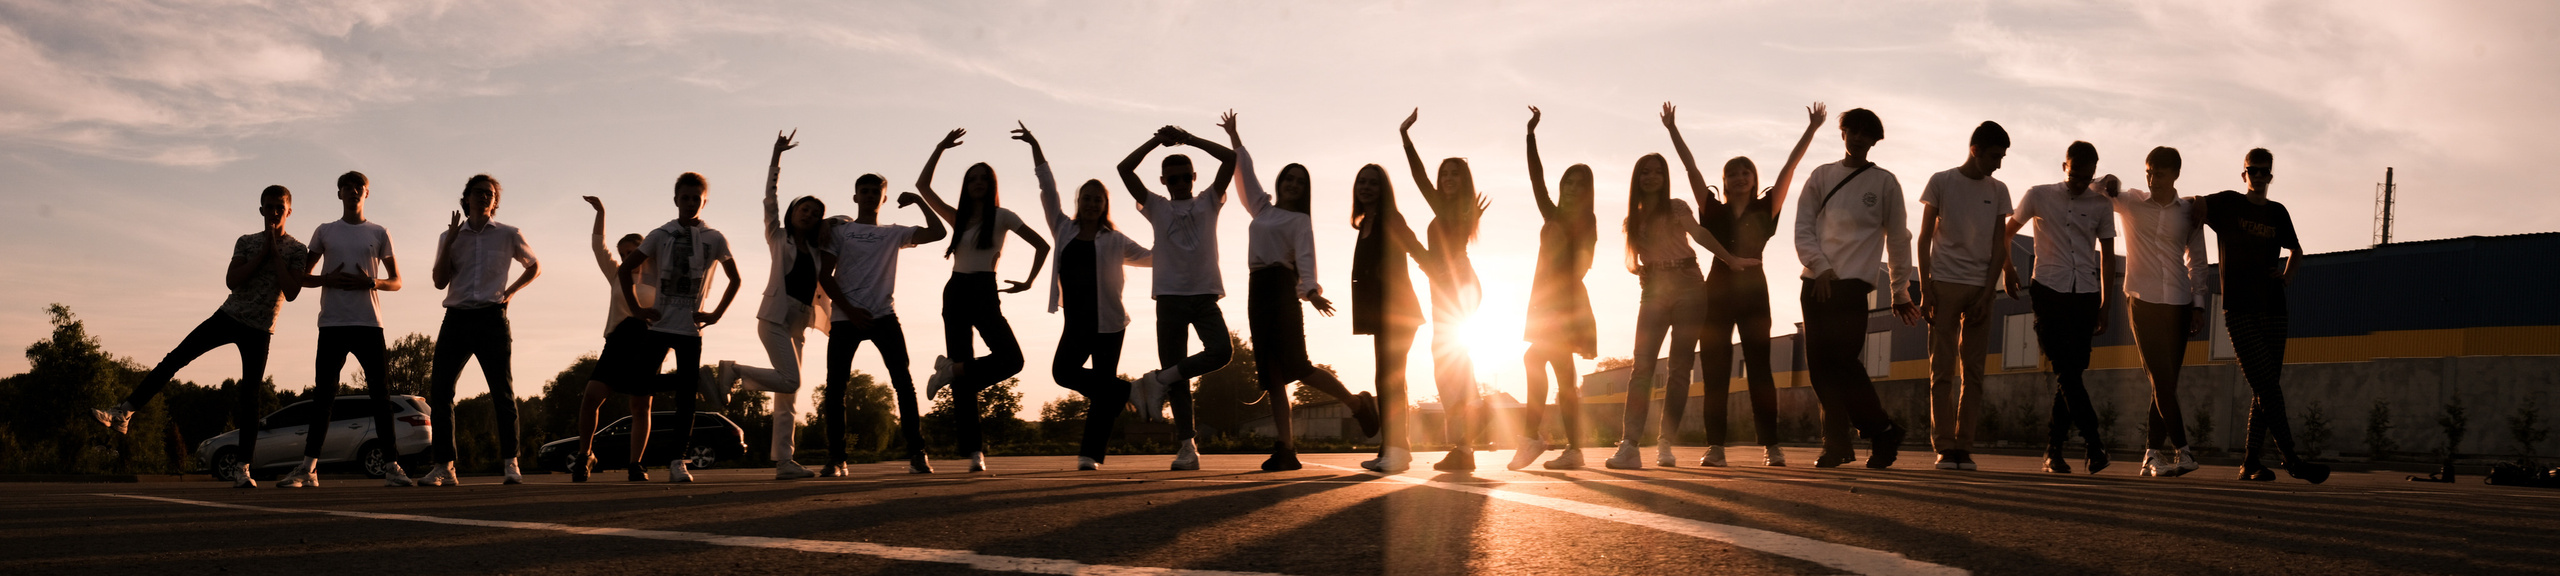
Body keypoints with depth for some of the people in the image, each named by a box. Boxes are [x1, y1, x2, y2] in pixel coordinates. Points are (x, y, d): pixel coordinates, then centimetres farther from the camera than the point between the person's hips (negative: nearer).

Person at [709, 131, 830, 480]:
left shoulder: (816, 253, 20)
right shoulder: (778, 238, 9)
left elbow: (822, 290, 22)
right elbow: (771, 198, 2)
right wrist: (776, 156, -3)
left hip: (798, 325, 6)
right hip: (775, 316, -6)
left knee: (787, 396, 0)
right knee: (789, 382, -22)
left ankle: (783, 462, -4)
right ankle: (732, 372, -2)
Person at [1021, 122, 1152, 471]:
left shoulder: (1114, 241, 4)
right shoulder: (1065, 230, 9)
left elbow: (1152, 258, 14)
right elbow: (1048, 189, 9)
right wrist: (1035, 148, 7)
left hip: (1108, 323, -3)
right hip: (1076, 322, 3)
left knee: (1102, 388, -5)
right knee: (1063, 371, -13)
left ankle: (1092, 453, -3)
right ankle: (1125, 392, 8)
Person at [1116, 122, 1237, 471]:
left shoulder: (1208, 203, 12)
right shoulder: (1156, 208, 12)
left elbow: (1230, 158, 2)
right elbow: (1125, 169, 2)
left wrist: (1189, 139, 3)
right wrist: (1157, 141, 1)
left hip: (1205, 295, 0)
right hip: (1170, 297, 0)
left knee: (1221, 351, -23)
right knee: (1176, 372, -4)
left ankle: (1157, 382, -9)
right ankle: (1186, 445, -3)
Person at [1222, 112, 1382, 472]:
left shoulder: (1300, 221, 3)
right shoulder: (1263, 210, 21)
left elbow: (1305, 258, -12)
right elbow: (1245, 172, 32)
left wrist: (1312, 291, -29)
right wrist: (1234, 137, 36)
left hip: (1283, 288, -7)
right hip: (1258, 291, 7)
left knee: (1296, 366, -15)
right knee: (1271, 374, -2)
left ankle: (1358, 404, 3)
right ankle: (1286, 449, -6)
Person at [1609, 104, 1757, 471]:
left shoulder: (1676, 208, 7)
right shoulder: (1633, 220, 16)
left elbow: (1700, 235, -7)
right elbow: (1633, 263, 15)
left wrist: (1731, 260, -20)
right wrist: (1640, 270, -8)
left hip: (1688, 286, -2)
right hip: (1654, 291, 2)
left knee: (1680, 367, -4)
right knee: (1642, 365, -12)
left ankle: (1666, 444, -2)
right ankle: (1630, 445, -21)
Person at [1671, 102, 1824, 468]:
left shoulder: (1765, 210, 7)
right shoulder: (1714, 210, 9)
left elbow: (1789, 167, 3)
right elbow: (1690, 167, 7)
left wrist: (1811, 129, 0)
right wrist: (1672, 129, 5)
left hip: (1753, 292, -1)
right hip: (1718, 292, 1)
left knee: (1759, 369, -4)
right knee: (1714, 371, -3)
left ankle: (1770, 445, -5)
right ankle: (1715, 446, -3)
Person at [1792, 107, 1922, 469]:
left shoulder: (1884, 183, 8)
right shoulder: (1821, 177, 13)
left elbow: (1898, 239, 12)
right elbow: (1803, 228, 6)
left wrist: (1899, 291, 13)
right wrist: (1821, 267, -8)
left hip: (1854, 284, -3)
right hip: (1816, 283, 3)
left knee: (1844, 361, -14)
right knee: (1819, 364, -2)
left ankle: (1882, 432, 2)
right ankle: (1836, 444, 4)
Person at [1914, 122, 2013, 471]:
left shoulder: (1998, 191, 11)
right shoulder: (1941, 183, 4)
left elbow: (1999, 246, 8)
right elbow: (1924, 239, 3)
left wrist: (1987, 293, -4)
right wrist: (1925, 291, -4)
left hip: (1981, 288, 2)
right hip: (1944, 284, -2)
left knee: (1973, 372, -1)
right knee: (1942, 369, -4)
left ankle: (1964, 447, 1)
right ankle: (1943, 447, -4)